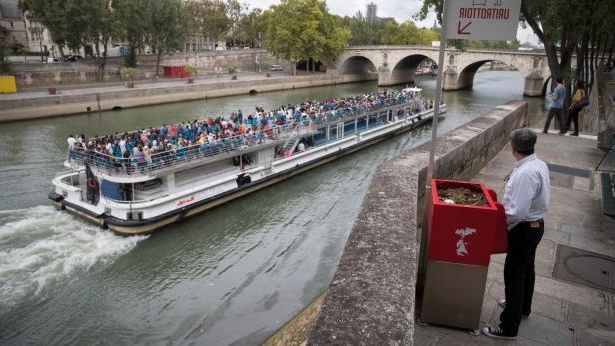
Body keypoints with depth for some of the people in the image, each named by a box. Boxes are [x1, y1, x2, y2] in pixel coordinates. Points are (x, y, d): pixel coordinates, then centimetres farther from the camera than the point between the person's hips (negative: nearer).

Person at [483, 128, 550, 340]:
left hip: (524, 229, -10)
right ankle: (522, 307, 47)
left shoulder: (525, 173, -29)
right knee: (526, 268, 25)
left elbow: (517, 212, -30)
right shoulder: (540, 165, 1)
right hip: (537, 224, 10)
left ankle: (509, 327, 9)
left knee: (514, 275, -1)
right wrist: (507, 202, 14)